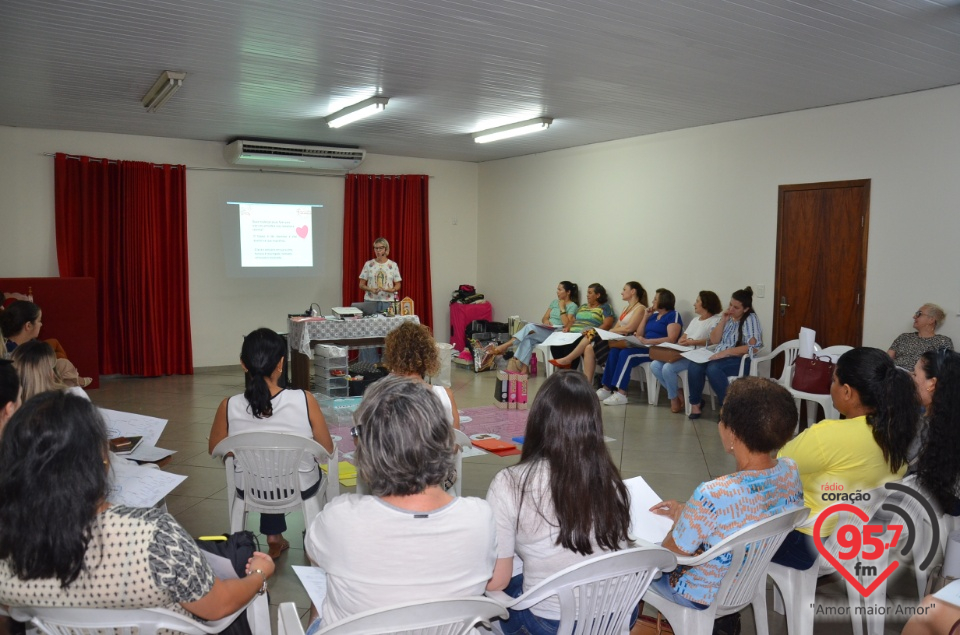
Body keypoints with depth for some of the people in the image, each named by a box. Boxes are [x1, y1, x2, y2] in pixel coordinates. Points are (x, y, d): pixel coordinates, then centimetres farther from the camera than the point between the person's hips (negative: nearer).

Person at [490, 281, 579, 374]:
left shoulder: (572, 306, 1)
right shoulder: (554, 302, 22)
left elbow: (566, 324, -11)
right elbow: (544, 318, 20)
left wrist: (562, 308, -8)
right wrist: (546, 321, -3)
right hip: (544, 332, 6)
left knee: (530, 327, -29)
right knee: (528, 338, -29)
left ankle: (504, 347, -29)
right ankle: (523, 370, -35)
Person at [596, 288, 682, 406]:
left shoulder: (673, 315, -2)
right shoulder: (653, 315, 22)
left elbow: (671, 339, -17)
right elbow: (639, 335, 18)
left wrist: (647, 341, -23)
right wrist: (645, 317, 10)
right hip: (646, 347, 8)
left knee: (626, 353, -30)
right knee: (614, 350, -14)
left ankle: (621, 394, -31)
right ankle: (607, 388, -18)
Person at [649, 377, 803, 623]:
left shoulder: (713, 495, -38)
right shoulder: (791, 471, -18)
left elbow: (671, 554, -21)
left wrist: (680, 520, -4)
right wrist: (688, 512, 4)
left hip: (703, 594, -5)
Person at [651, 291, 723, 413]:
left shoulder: (715, 321, -2)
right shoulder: (695, 320, 26)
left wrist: (693, 342, -23)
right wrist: (682, 341, -5)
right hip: (684, 354, 9)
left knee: (668, 368, -29)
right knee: (655, 366, -11)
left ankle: (674, 398, -5)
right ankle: (678, 394, -4)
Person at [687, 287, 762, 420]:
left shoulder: (750, 319, -8)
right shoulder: (728, 317, 12)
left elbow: (754, 347, -19)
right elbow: (714, 340, 9)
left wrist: (726, 352, -25)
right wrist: (723, 321, -4)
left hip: (741, 360, -6)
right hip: (720, 357, 6)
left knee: (712, 369, -35)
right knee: (694, 366, -23)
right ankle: (695, 404, -9)